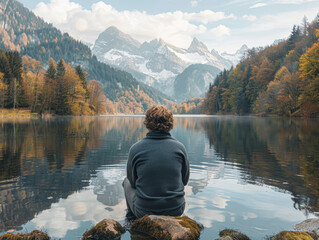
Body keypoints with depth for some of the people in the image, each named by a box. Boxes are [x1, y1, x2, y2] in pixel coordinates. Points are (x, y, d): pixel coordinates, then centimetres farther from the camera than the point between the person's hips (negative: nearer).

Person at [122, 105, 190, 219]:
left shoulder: (135, 149, -12)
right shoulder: (179, 147, -8)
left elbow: (132, 181, 3)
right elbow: (185, 180, 5)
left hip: (144, 212, -1)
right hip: (176, 211, 2)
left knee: (127, 181, 28)